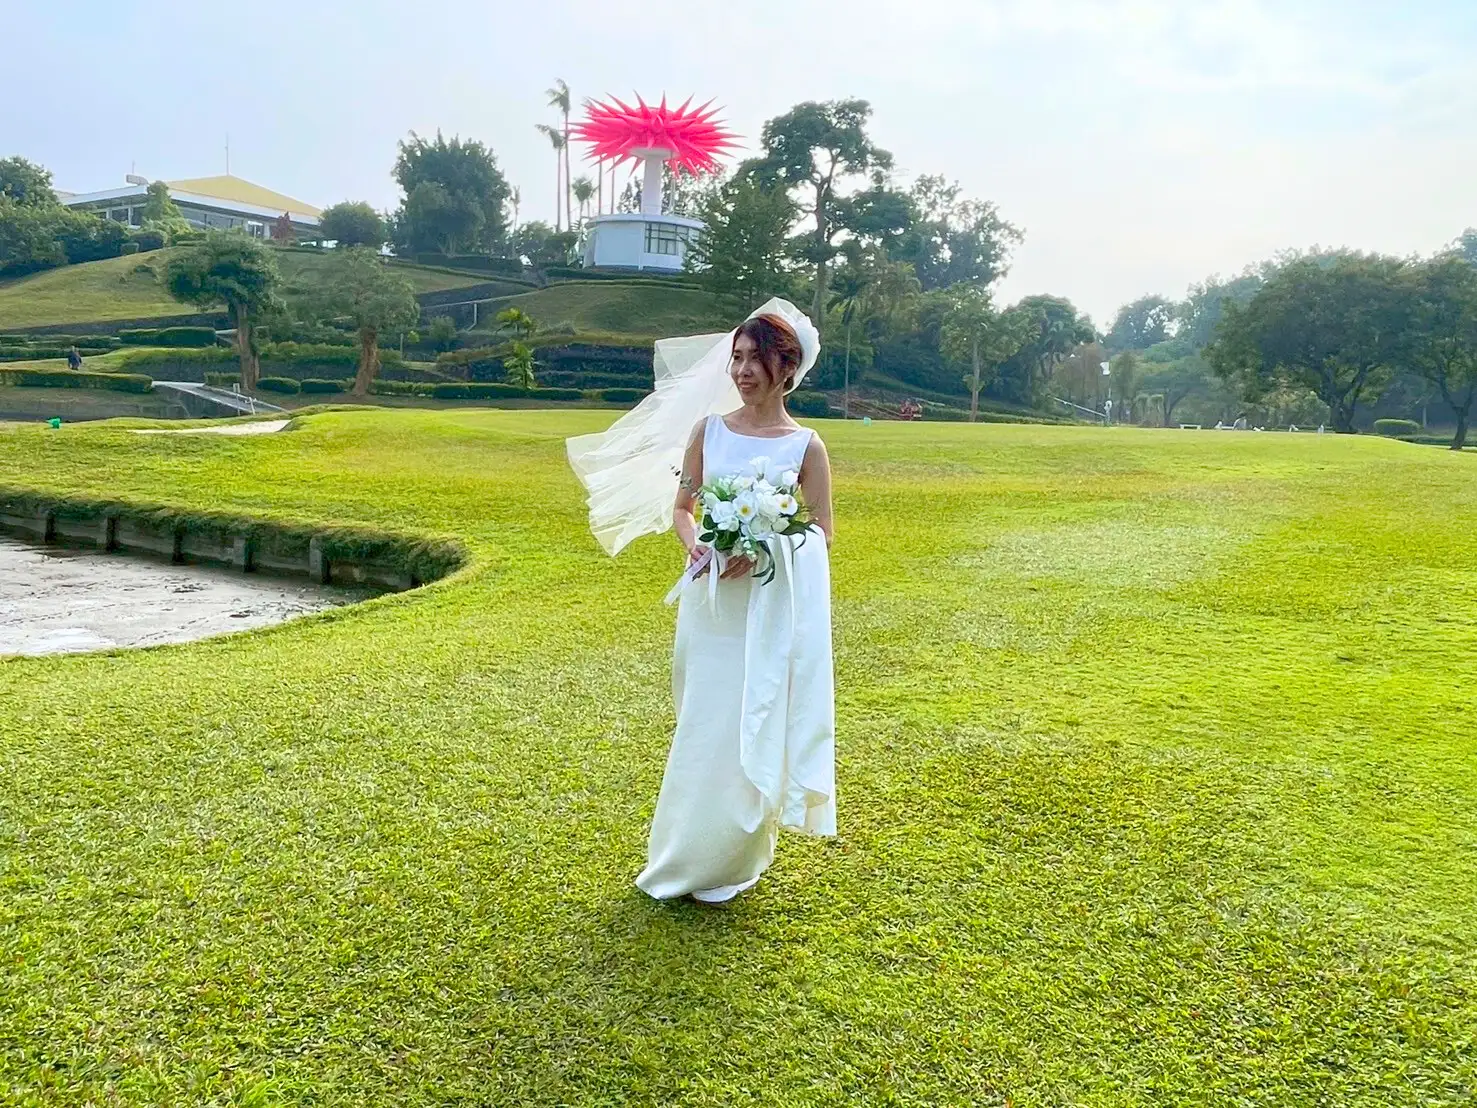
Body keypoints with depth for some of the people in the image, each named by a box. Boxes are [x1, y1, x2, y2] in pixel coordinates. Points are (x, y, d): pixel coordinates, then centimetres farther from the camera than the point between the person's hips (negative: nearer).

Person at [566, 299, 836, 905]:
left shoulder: (805, 445, -4)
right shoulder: (708, 429, 3)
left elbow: (822, 534, -1)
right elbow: (679, 508, 9)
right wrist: (695, 545, -12)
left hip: (771, 607, -2)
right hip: (710, 599, 2)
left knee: (753, 731, 4)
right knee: (705, 726, 11)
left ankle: (729, 862, 23)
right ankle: (686, 856, 29)